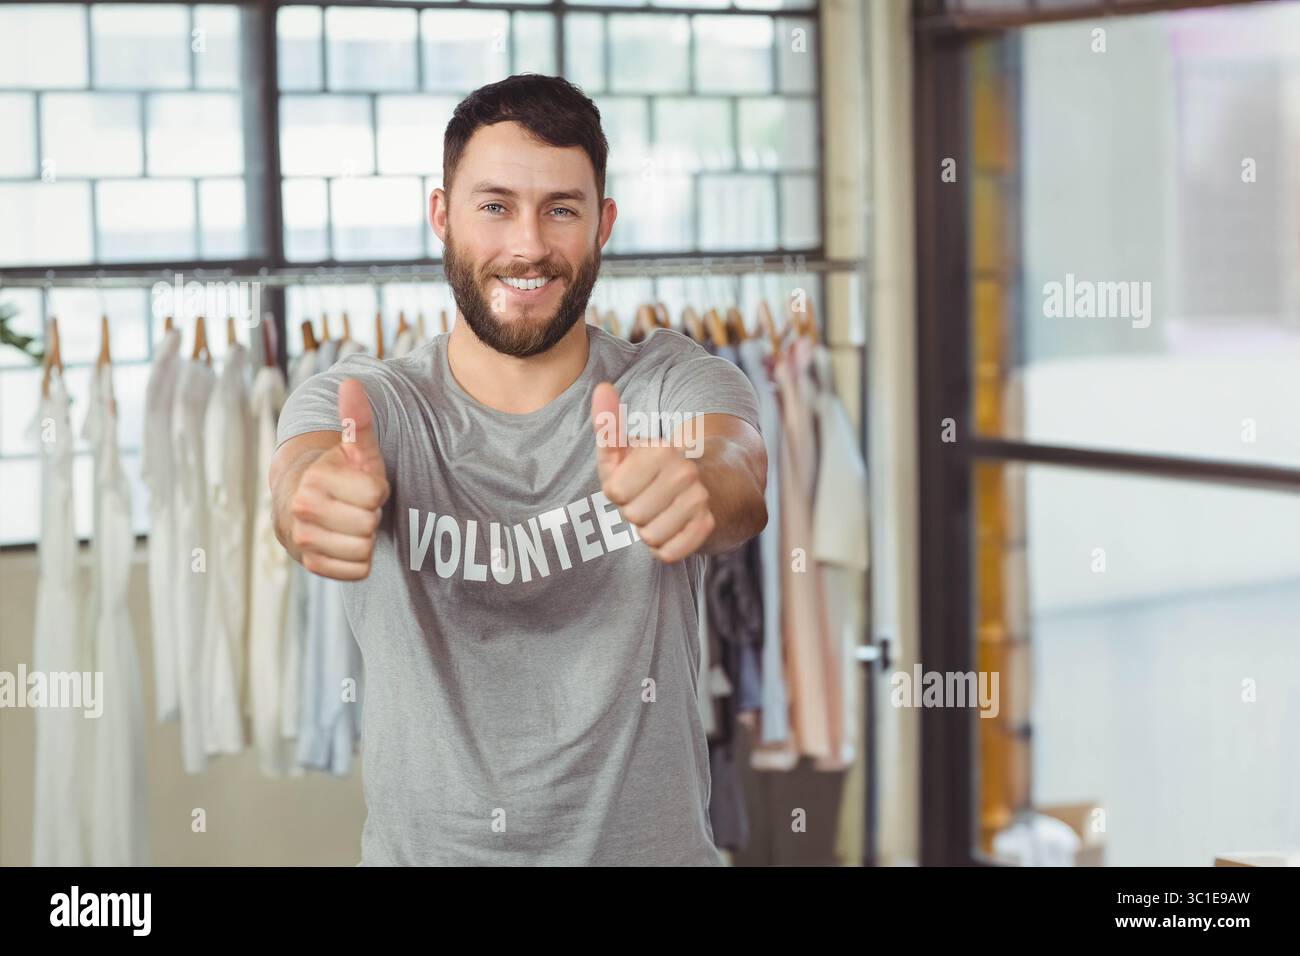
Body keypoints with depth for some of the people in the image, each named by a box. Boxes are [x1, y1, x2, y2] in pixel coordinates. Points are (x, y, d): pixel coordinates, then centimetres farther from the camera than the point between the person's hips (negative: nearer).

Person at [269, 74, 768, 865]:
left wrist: (704, 490, -45)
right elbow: (303, 469, -23)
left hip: (652, 844, 0)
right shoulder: (368, 403, -2)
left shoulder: (676, 385, -2)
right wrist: (317, 496, -46)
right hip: (424, 844, 1)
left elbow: (743, 480, -23)